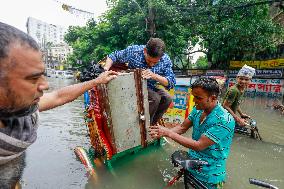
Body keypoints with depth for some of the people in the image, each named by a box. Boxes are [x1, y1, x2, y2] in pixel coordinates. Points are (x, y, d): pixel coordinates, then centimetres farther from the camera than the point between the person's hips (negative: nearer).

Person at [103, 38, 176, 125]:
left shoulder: (165, 60, -17)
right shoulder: (133, 51, -23)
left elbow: (171, 83, -22)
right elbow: (113, 56, -8)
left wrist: (154, 75, -37)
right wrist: (106, 69, -27)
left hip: (150, 87, 4)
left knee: (167, 98, -16)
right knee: (155, 98, -26)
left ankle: (151, 125, 2)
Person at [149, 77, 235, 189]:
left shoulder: (224, 120, -28)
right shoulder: (198, 109, -7)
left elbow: (199, 145, -29)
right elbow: (182, 127, -1)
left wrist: (169, 133, -28)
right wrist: (162, 133, -19)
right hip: (192, 163, 5)